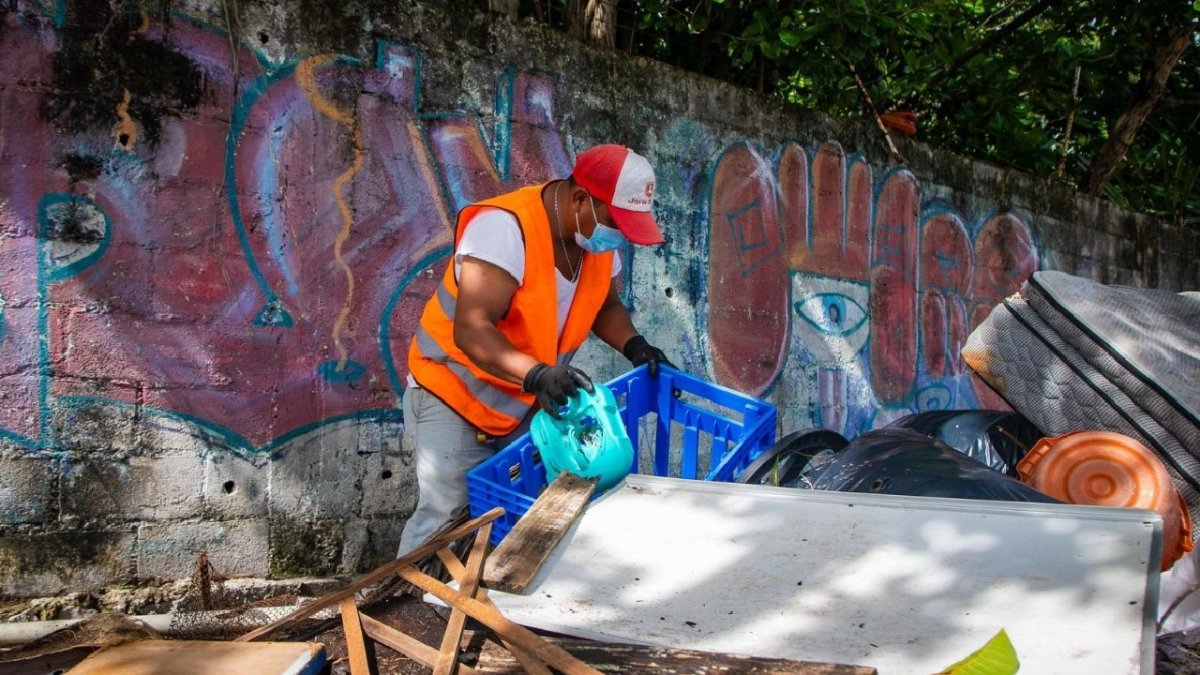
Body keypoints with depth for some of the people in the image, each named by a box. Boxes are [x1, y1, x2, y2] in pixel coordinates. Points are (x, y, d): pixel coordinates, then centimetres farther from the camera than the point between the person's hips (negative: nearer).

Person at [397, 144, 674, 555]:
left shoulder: (599, 237, -5)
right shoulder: (504, 227, -29)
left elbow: (604, 305, 12)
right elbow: (471, 329, -36)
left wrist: (634, 345, -7)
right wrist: (535, 374, -49)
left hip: (530, 404, 7)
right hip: (456, 397, -6)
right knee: (443, 515, -8)